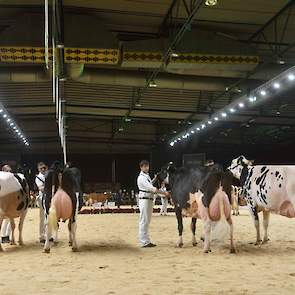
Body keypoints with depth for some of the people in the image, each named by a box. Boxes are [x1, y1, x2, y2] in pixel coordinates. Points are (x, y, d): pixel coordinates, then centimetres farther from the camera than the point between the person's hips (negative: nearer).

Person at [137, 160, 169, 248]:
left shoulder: (147, 175, 14)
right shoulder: (141, 177, -15)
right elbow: (151, 188, -22)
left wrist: (155, 179, 17)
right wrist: (164, 193, -23)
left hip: (149, 200, 10)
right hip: (144, 200, -10)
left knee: (147, 221, 12)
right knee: (144, 221, -5)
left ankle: (146, 241, 19)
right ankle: (144, 242, -2)